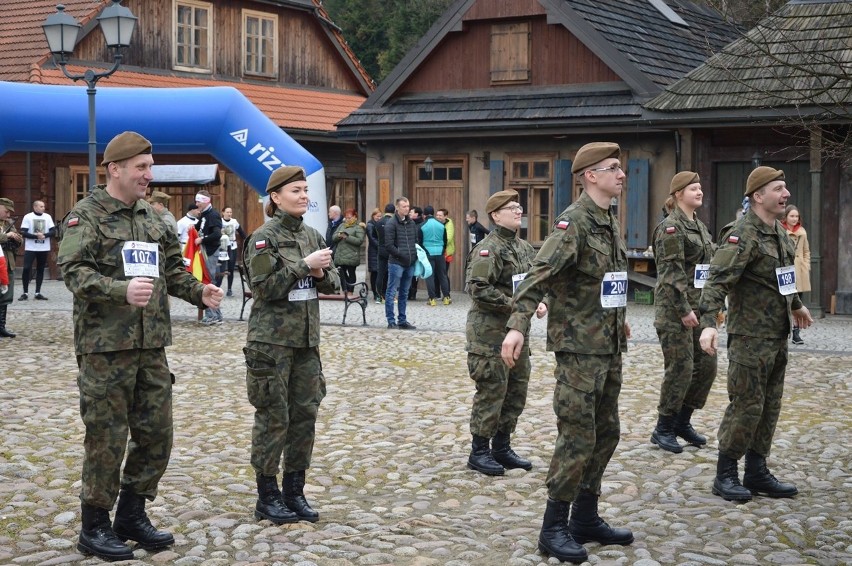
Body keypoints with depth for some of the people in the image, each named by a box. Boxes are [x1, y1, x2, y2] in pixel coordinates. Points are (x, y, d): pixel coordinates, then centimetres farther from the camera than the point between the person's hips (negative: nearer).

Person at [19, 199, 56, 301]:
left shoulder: (47, 217, 5)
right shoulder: (27, 217, -3)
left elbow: (53, 231, 2)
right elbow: (23, 233, -8)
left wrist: (44, 235, -16)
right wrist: (36, 236, -19)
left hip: (44, 248, 3)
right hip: (30, 248, -3)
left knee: (40, 270, 6)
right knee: (26, 269, -7)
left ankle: (38, 293, 13)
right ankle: (25, 293, 2)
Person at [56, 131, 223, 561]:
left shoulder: (152, 218, 15)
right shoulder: (86, 216, -7)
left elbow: (172, 267, 23)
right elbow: (73, 271, -18)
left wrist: (198, 292, 5)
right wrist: (122, 290, -32)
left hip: (151, 347, 7)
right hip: (105, 348, -7)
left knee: (156, 434, 10)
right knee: (107, 439, -1)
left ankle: (132, 516, 26)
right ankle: (94, 529, 14)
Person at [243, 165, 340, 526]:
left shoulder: (313, 236, 10)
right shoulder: (264, 237, -8)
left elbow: (333, 284, 13)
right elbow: (266, 287, -16)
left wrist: (322, 273, -9)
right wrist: (305, 265, -18)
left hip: (306, 338, 6)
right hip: (272, 340, -6)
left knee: (305, 414, 8)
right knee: (274, 417, -1)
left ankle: (294, 492, 19)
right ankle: (267, 497, 10)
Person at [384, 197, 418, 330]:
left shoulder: (411, 223, 13)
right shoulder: (391, 223, -7)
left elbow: (415, 241, 21)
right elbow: (389, 245, -12)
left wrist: (415, 255, 6)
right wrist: (402, 255, -13)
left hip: (410, 264, 7)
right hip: (396, 263, -7)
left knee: (404, 294, 12)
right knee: (392, 292, -2)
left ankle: (402, 320, 19)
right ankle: (391, 321, 2)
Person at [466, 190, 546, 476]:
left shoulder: (524, 248, 14)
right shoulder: (489, 248, -13)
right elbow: (478, 289, -22)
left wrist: (541, 302, 2)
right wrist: (513, 304, -21)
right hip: (490, 331, -9)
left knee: (517, 390, 13)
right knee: (492, 391, -4)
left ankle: (502, 447, 25)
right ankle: (479, 452, 7)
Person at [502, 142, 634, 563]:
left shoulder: (610, 221, 11)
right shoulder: (574, 222, -16)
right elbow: (538, 275, -26)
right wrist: (518, 325, -36)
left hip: (610, 347, 9)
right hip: (579, 347, -9)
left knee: (605, 434, 13)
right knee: (578, 438, -5)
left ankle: (586, 518, 24)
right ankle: (554, 529, 5)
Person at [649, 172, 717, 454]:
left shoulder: (699, 226, 15)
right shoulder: (671, 227, -11)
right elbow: (671, 273, -17)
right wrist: (684, 310, -20)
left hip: (699, 306, 9)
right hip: (674, 309, -9)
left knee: (706, 364, 9)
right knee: (680, 368, -5)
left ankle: (682, 421, 23)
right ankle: (663, 430, 9)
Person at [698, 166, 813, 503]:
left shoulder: (779, 232, 11)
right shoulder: (743, 236, -17)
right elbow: (716, 281, -27)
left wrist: (796, 305, 40)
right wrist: (709, 323, -39)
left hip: (778, 336, 9)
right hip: (751, 338, -9)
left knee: (769, 407, 12)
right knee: (746, 406, -4)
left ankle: (757, 473, 21)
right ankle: (725, 476, 8)